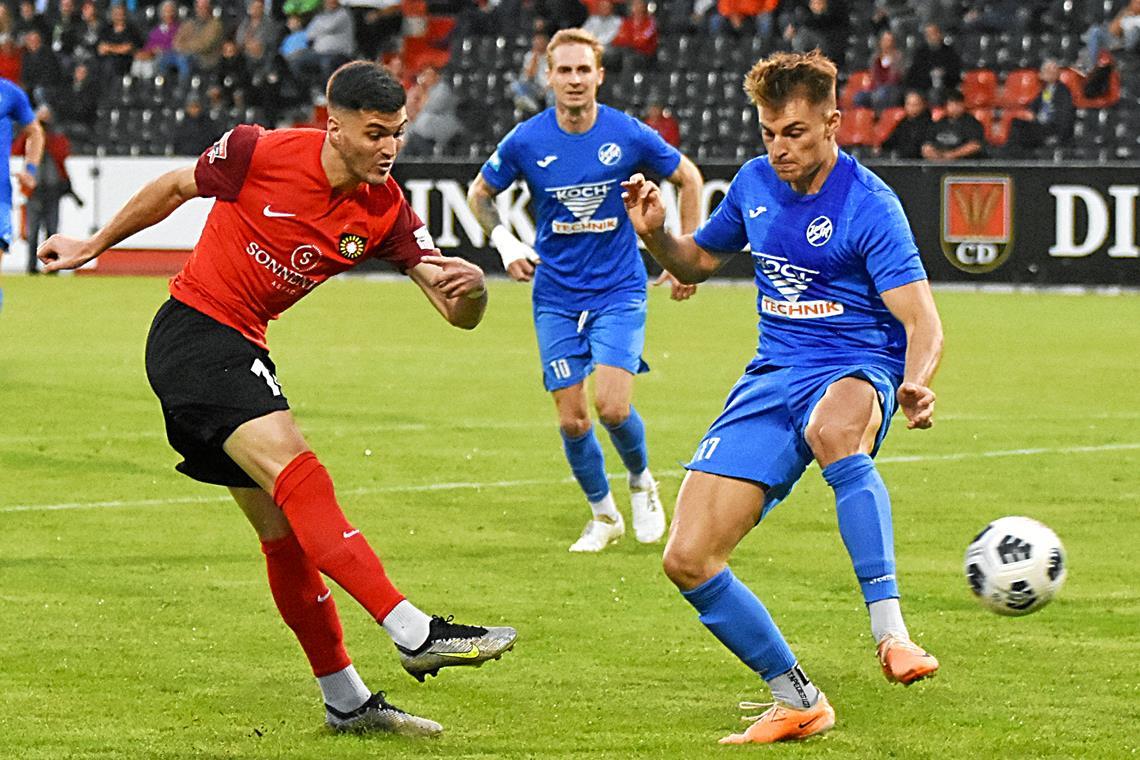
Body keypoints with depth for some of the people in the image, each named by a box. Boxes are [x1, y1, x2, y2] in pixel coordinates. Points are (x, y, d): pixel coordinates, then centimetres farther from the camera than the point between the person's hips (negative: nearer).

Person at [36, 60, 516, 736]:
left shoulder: (386, 212, -4)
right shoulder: (260, 153, -16)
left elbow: (460, 315, -8)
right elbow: (176, 187, 4)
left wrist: (471, 286, -32)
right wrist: (94, 245, 15)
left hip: (242, 351, 7)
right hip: (192, 332, -7)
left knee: (287, 533, 10)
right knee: (299, 473, -24)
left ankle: (345, 703, 16)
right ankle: (416, 634, -35)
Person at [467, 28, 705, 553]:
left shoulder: (628, 135, -10)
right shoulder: (526, 141, -8)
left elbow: (688, 179, 7)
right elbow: (480, 192, 10)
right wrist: (504, 242, -7)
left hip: (619, 292, -2)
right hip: (556, 297, 2)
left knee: (612, 408, -16)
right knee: (571, 421, -1)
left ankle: (641, 482, 15)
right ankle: (603, 515, 22)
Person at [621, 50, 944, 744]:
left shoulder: (868, 205, -12)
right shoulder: (755, 184, 8)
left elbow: (923, 323, -17)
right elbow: (700, 260, 25)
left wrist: (917, 385, -39)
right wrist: (656, 235, 2)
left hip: (857, 370, -6)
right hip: (773, 376, 6)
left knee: (830, 428, -46)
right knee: (688, 559, -8)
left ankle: (891, 635, -49)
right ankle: (798, 702, 9)